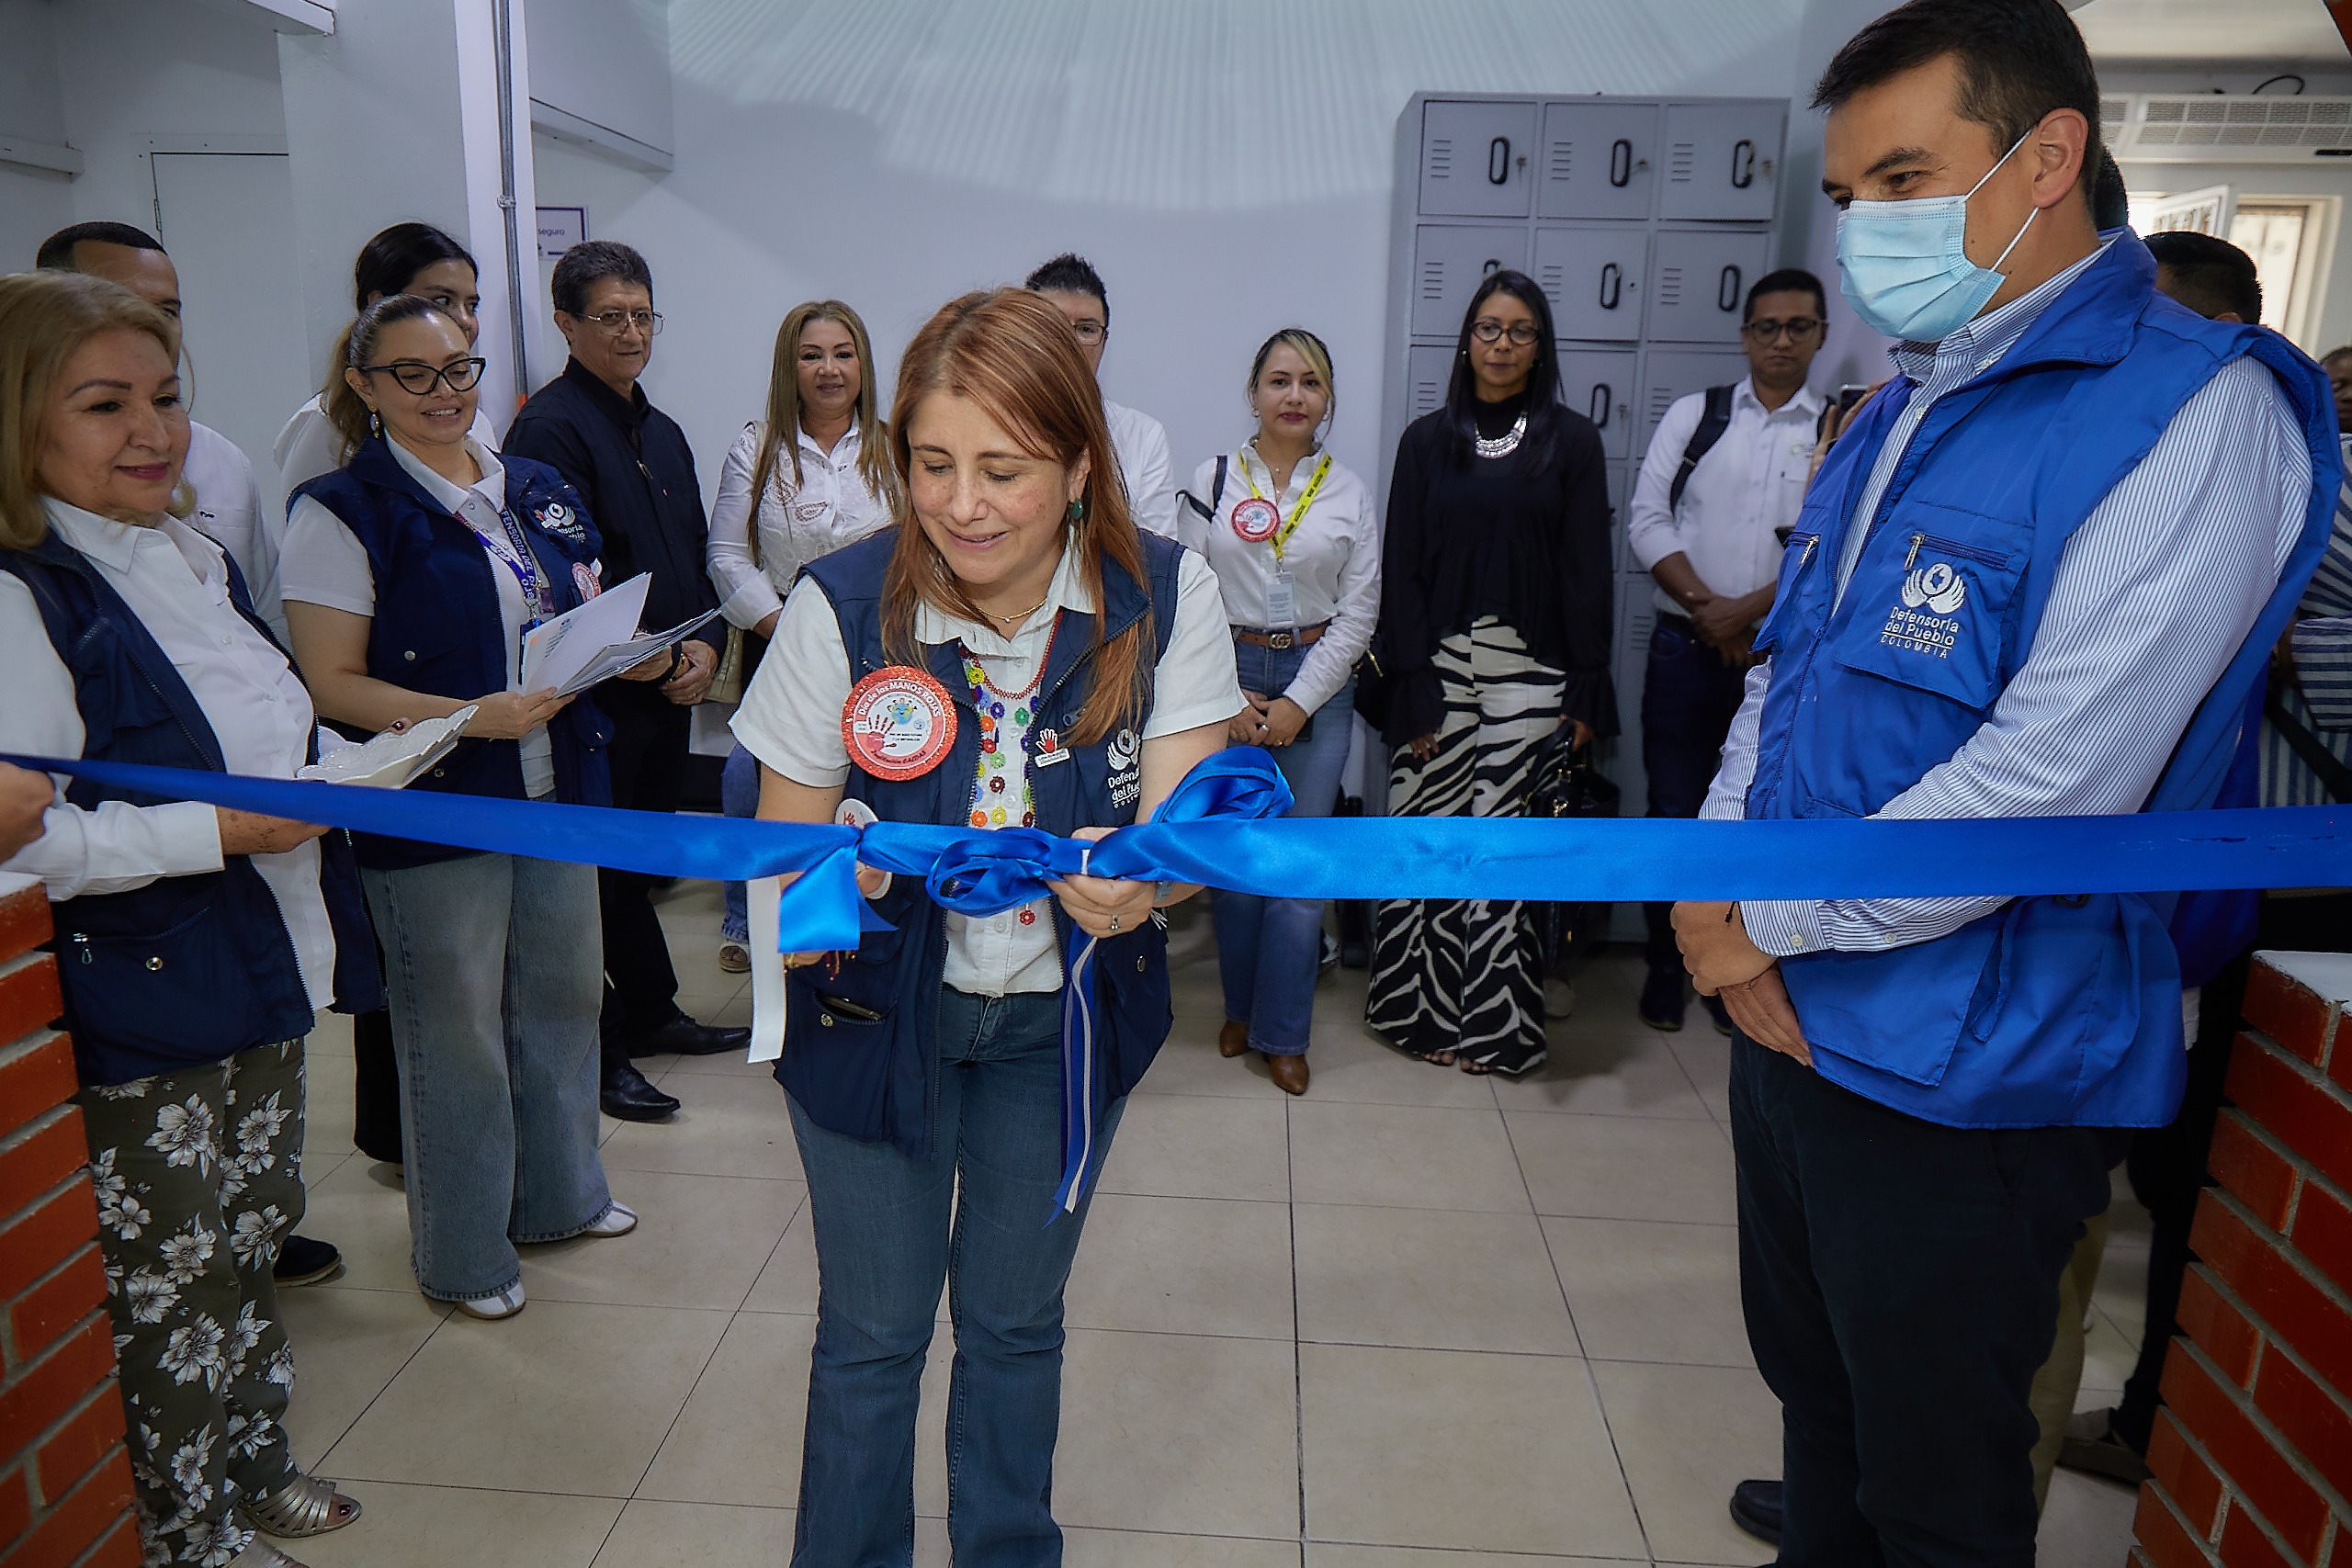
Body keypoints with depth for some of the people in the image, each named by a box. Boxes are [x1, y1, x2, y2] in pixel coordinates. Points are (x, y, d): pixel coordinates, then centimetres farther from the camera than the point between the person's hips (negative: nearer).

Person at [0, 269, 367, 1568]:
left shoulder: (194, 561, 10)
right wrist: (216, 831, -25)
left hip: (258, 975, 8)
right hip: (138, 1008, -8)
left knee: (253, 1240, 21)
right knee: (171, 1282, 8)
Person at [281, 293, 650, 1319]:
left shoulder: (540, 491, 10)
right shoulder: (340, 512, -8)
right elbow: (332, 684, -12)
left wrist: (630, 656, -6)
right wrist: (474, 717, -24)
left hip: (560, 791, 6)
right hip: (432, 810, -5)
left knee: (562, 1001, 16)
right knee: (454, 1033, 7)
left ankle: (560, 1194, 38)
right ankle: (463, 1253, 26)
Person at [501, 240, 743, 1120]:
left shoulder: (660, 431, 16)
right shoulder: (551, 426, -11)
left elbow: (694, 553, 17)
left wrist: (704, 646, 1)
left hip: (671, 688, 8)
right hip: (598, 697, -8)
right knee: (601, 869, -1)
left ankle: (649, 1013, 32)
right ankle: (596, 1055, 11)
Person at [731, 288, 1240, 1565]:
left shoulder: (1165, 596, -17)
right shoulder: (842, 604, -20)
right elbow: (782, 843, -11)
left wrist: (1145, 883, -43)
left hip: (1064, 1019, 2)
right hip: (874, 1008, -1)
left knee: (1016, 1322, 20)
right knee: (872, 1332, 13)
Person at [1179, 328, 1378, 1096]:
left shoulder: (1350, 493, 4)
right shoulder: (1213, 480, 1)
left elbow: (1358, 612, 1)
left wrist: (1297, 703, -7)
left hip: (1316, 688, 1)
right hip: (1227, 681, 0)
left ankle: (1282, 1033, 13)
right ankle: (1241, 1008, 24)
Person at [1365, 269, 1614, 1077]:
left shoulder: (1571, 440, 6)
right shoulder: (1427, 440, 8)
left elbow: (1587, 573, 3)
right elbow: (1402, 570, 3)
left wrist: (1587, 692, -4)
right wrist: (1411, 688, -6)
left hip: (1529, 672, -1)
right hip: (1439, 665, 1)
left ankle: (1495, 1025, 12)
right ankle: (1420, 1009, 14)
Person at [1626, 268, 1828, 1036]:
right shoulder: (1692, 415, 7)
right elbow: (1647, 520, 0)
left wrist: (1748, 611, -15)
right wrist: (1707, 606, -11)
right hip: (1686, 649, 1)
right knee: (1674, 814, 6)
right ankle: (1664, 970, 20)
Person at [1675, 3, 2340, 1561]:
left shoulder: (2193, 411, -15)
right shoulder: (1902, 409, 10)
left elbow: (2051, 784, -24)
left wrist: (1767, 923, -15)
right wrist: (1721, 889, -5)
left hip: (1960, 1078, -7)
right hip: (1791, 1023, 7)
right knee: (1815, 1396, 25)